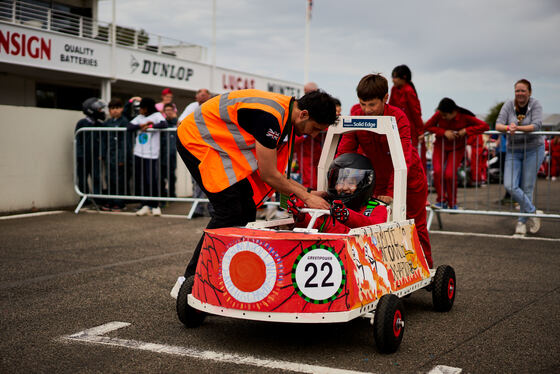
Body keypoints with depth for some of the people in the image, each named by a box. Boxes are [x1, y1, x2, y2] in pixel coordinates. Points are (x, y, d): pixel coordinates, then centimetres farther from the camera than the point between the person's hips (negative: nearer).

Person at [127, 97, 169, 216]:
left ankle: (155, 206, 7)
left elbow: (164, 124, -16)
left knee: (152, 180, -6)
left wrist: (150, 126, -18)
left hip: (152, 154, -5)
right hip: (139, 153, 5)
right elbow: (129, 126, 1)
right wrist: (142, 125, -12)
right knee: (140, 181, 4)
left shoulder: (156, 115, 2)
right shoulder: (139, 117, 15)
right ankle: (145, 205, 13)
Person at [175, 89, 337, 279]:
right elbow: (268, 175, -22)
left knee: (247, 208, 3)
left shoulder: (285, 114, 1)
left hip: (222, 145, 10)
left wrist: (308, 192, 4)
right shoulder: (269, 116, -30)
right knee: (229, 211, -15)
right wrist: (305, 197, -12)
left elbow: (274, 172, 8)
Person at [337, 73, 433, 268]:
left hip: (409, 178, -3)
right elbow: (344, 152, -15)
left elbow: (402, 159, -36)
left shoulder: (398, 118, -28)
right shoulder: (356, 116, -16)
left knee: (416, 226, 9)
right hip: (379, 178, 3)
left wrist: (391, 192, -46)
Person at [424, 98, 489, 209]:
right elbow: (427, 126, -9)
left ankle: (452, 204, 4)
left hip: (457, 148, -2)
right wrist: (444, 132, -21)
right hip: (440, 146, 2)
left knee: (450, 174, -16)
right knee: (438, 171, -19)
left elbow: (485, 126, -17)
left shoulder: (464, 117, -18)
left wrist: (466, 130, -27)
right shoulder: (439, 115, -15)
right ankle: (441, 200, -2)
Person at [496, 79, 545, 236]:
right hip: (513, 151, 3)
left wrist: (517, 128, -36)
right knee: (510, 185, -10)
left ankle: (522, 221, 12)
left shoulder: (535, 104, -7)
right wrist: (507, 127, -32)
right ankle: (532, 212, 6)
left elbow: (537, 125, -21)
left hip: (533, 149, -3)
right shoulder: (509, 105, -1)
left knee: (527, 187, -2)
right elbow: (498, 124, -9)